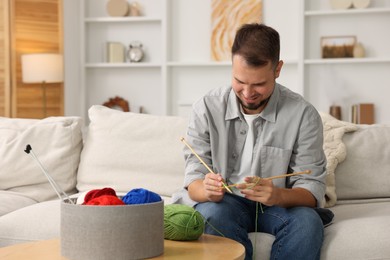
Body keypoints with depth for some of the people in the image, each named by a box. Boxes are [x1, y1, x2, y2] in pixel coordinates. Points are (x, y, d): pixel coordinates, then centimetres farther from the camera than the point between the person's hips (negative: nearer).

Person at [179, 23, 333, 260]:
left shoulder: (304, 115, -10)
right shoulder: (206, 109, -7)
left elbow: (312, 189, -10)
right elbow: (194, 181, -6)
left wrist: (278, 196, -33)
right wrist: (207, 190, -32)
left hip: (280, 205, 0)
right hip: (225, 203, 0)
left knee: (308, 221, -32)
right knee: (212, 213, -33)